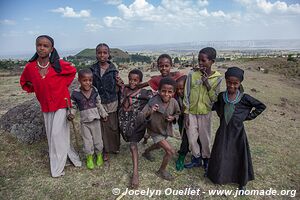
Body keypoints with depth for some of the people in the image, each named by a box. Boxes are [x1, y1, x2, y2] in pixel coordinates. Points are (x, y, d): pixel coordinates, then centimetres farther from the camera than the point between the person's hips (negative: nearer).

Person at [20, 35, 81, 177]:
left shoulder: (59, 64, -14)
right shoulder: (30, 67, -5)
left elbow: (73, 71, 6)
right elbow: (24, 83, 15)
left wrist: (63, 84, -2)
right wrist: (38, 90, 3)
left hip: (61, 104, -4)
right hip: (46, 107, 4)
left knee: (57, 133, -5)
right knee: (51, 134, 9)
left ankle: (57, 168, 12)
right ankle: (71, 155, 28)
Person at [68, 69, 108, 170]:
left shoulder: (94, 91, -5)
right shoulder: (76, 93, -13)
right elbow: (73, 106, -3)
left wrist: (103, 114, 12)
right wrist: (71, 114, -21)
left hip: (95, 120, 2)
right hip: (84, 121, -2)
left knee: (98, 139, 14)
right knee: (87, 141, 9)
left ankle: (99, 155, 37)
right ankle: (89, 158, 31)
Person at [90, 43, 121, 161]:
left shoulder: (113, 70, -3)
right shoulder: (93, 69, -1)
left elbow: (116, 90, 2)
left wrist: (118, 82, -13)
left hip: (112, 102, 0)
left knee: (113, 126, 9)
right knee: (102, 127, 7)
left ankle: (115, 146, 32)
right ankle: (105, 150, 24)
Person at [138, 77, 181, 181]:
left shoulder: (174, 102, -21)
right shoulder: (153, 102, -33)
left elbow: (178, 113, 0)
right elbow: (140, 118, -35)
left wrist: (173, 118, -22)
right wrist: (150, 112, -54)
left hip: (166, 129, 6)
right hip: (155, 131, -5)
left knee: (159, 145, 31)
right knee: (170, 151, -11)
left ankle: (146, 151, 63)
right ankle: (162, 171, 16)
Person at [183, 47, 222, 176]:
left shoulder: (217, 78, -6)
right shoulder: (192, 74, -7)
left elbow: (215, 99, -6)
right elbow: (186, 95, -4)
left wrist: (208, 85, -19)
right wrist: (186, 114, -5)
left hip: (205, 113, -1)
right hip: (191, 112, 1)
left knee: (205, 139, 10)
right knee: (191, 138, 11)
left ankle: (206, 160, 33)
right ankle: (196, 159, 34)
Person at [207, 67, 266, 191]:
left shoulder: (244, 98, -12)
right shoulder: (221, 96, -5)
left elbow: (261, 106, -1)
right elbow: (216, 105, 16)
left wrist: (248, 117, -4)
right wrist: (221, 115, 3)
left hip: (237, 132, -2)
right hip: (223, 131, 2)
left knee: (239, 156, 12)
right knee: (220, 156, 11)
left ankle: (242, 181, 34)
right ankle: (219, 175, 36)